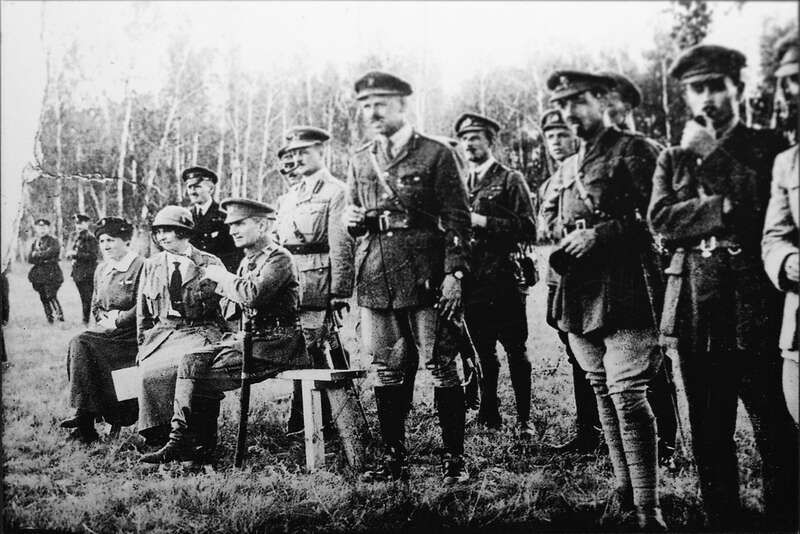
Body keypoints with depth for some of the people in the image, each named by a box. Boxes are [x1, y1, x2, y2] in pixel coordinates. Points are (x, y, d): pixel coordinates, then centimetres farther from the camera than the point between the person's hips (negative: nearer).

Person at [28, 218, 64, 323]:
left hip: (51, 274, -5)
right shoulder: (35, 243, 15)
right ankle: (49, 319, 15)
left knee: (51, 296, -16)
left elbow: (49, 253, -16)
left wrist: (36, 254, -3)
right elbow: (30, 259, 6)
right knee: (43, 298, 6)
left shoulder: (53, 241, 0)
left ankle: (60, 317, -12)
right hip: (38, 275, 5)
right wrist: (43, 259, -11)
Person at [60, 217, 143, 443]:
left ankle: (85, 417, -23)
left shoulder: (140, 266, -7)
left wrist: (116, 321, -15)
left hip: (130, 333, -7)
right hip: (106, 328, 7)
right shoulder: (101, 270, 17)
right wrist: (103, 319, 3)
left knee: (83, 344, -25)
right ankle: (84, 413, -22)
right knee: (77, 344, -22)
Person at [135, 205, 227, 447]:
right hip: (162, 333, 3)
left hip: (200, 332, -3)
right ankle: (158, 435, -16)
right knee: (150, 369, -28)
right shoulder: (151, 266, 16)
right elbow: (143, 313, 20)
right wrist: (143, 344, 10)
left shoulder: (211, 264, 5)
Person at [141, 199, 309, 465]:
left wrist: (223, 277, -12)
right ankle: (180, 440, -10)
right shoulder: (248, 261, 19)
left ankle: (197, 449, -3)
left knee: (206, 377, -18)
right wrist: (224, 285, -1)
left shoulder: (279, 258, -10)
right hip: (246, 339, 9)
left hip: (274, 346, -9)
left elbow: (254, 295, -28)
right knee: (192, 360, -8)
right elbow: (230, 313, 19)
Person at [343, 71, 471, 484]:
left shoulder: (436, 155, 1)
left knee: (441, 366, -1)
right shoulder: (359, 161, 16)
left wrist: (454, 274, -11)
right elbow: (350, 215, 25)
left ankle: (455, 457, 8)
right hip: (375, 280, 5)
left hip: (425, 277, -4)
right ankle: (394, 456, 17)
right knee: (387, 370, 8)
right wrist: (352, 218, 0)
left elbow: (456, 219, -3)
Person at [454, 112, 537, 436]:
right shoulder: (460, 184, 16)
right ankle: (488, 415, 21)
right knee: (483, 352, 11)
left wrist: (483, 221, -15)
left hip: (504, 281, -5)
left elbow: (528, 230, -9)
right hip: (472, 283, 5)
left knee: (515, 351, 0)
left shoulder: (510, 180, 0)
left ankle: (524, 419, 8)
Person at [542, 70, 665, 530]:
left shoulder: (633, 151, -3)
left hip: (624, 289, -7)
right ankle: (624, 488, 24)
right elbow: (553, 219, 30)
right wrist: (565, 242, 9)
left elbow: (653, 215, -12)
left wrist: (600, 234, -16)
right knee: (604, 394, 12)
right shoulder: (566, 169, 19)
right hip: (579, 295, 8)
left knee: (627, 395, -11)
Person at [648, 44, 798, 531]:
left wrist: (711, 153, -7)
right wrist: (726, 210, -11)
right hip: (697, 308, 3)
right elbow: (661, 220, -1)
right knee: (709, 435, 9)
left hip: (758, 305, -3)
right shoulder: (673, 158, 14)